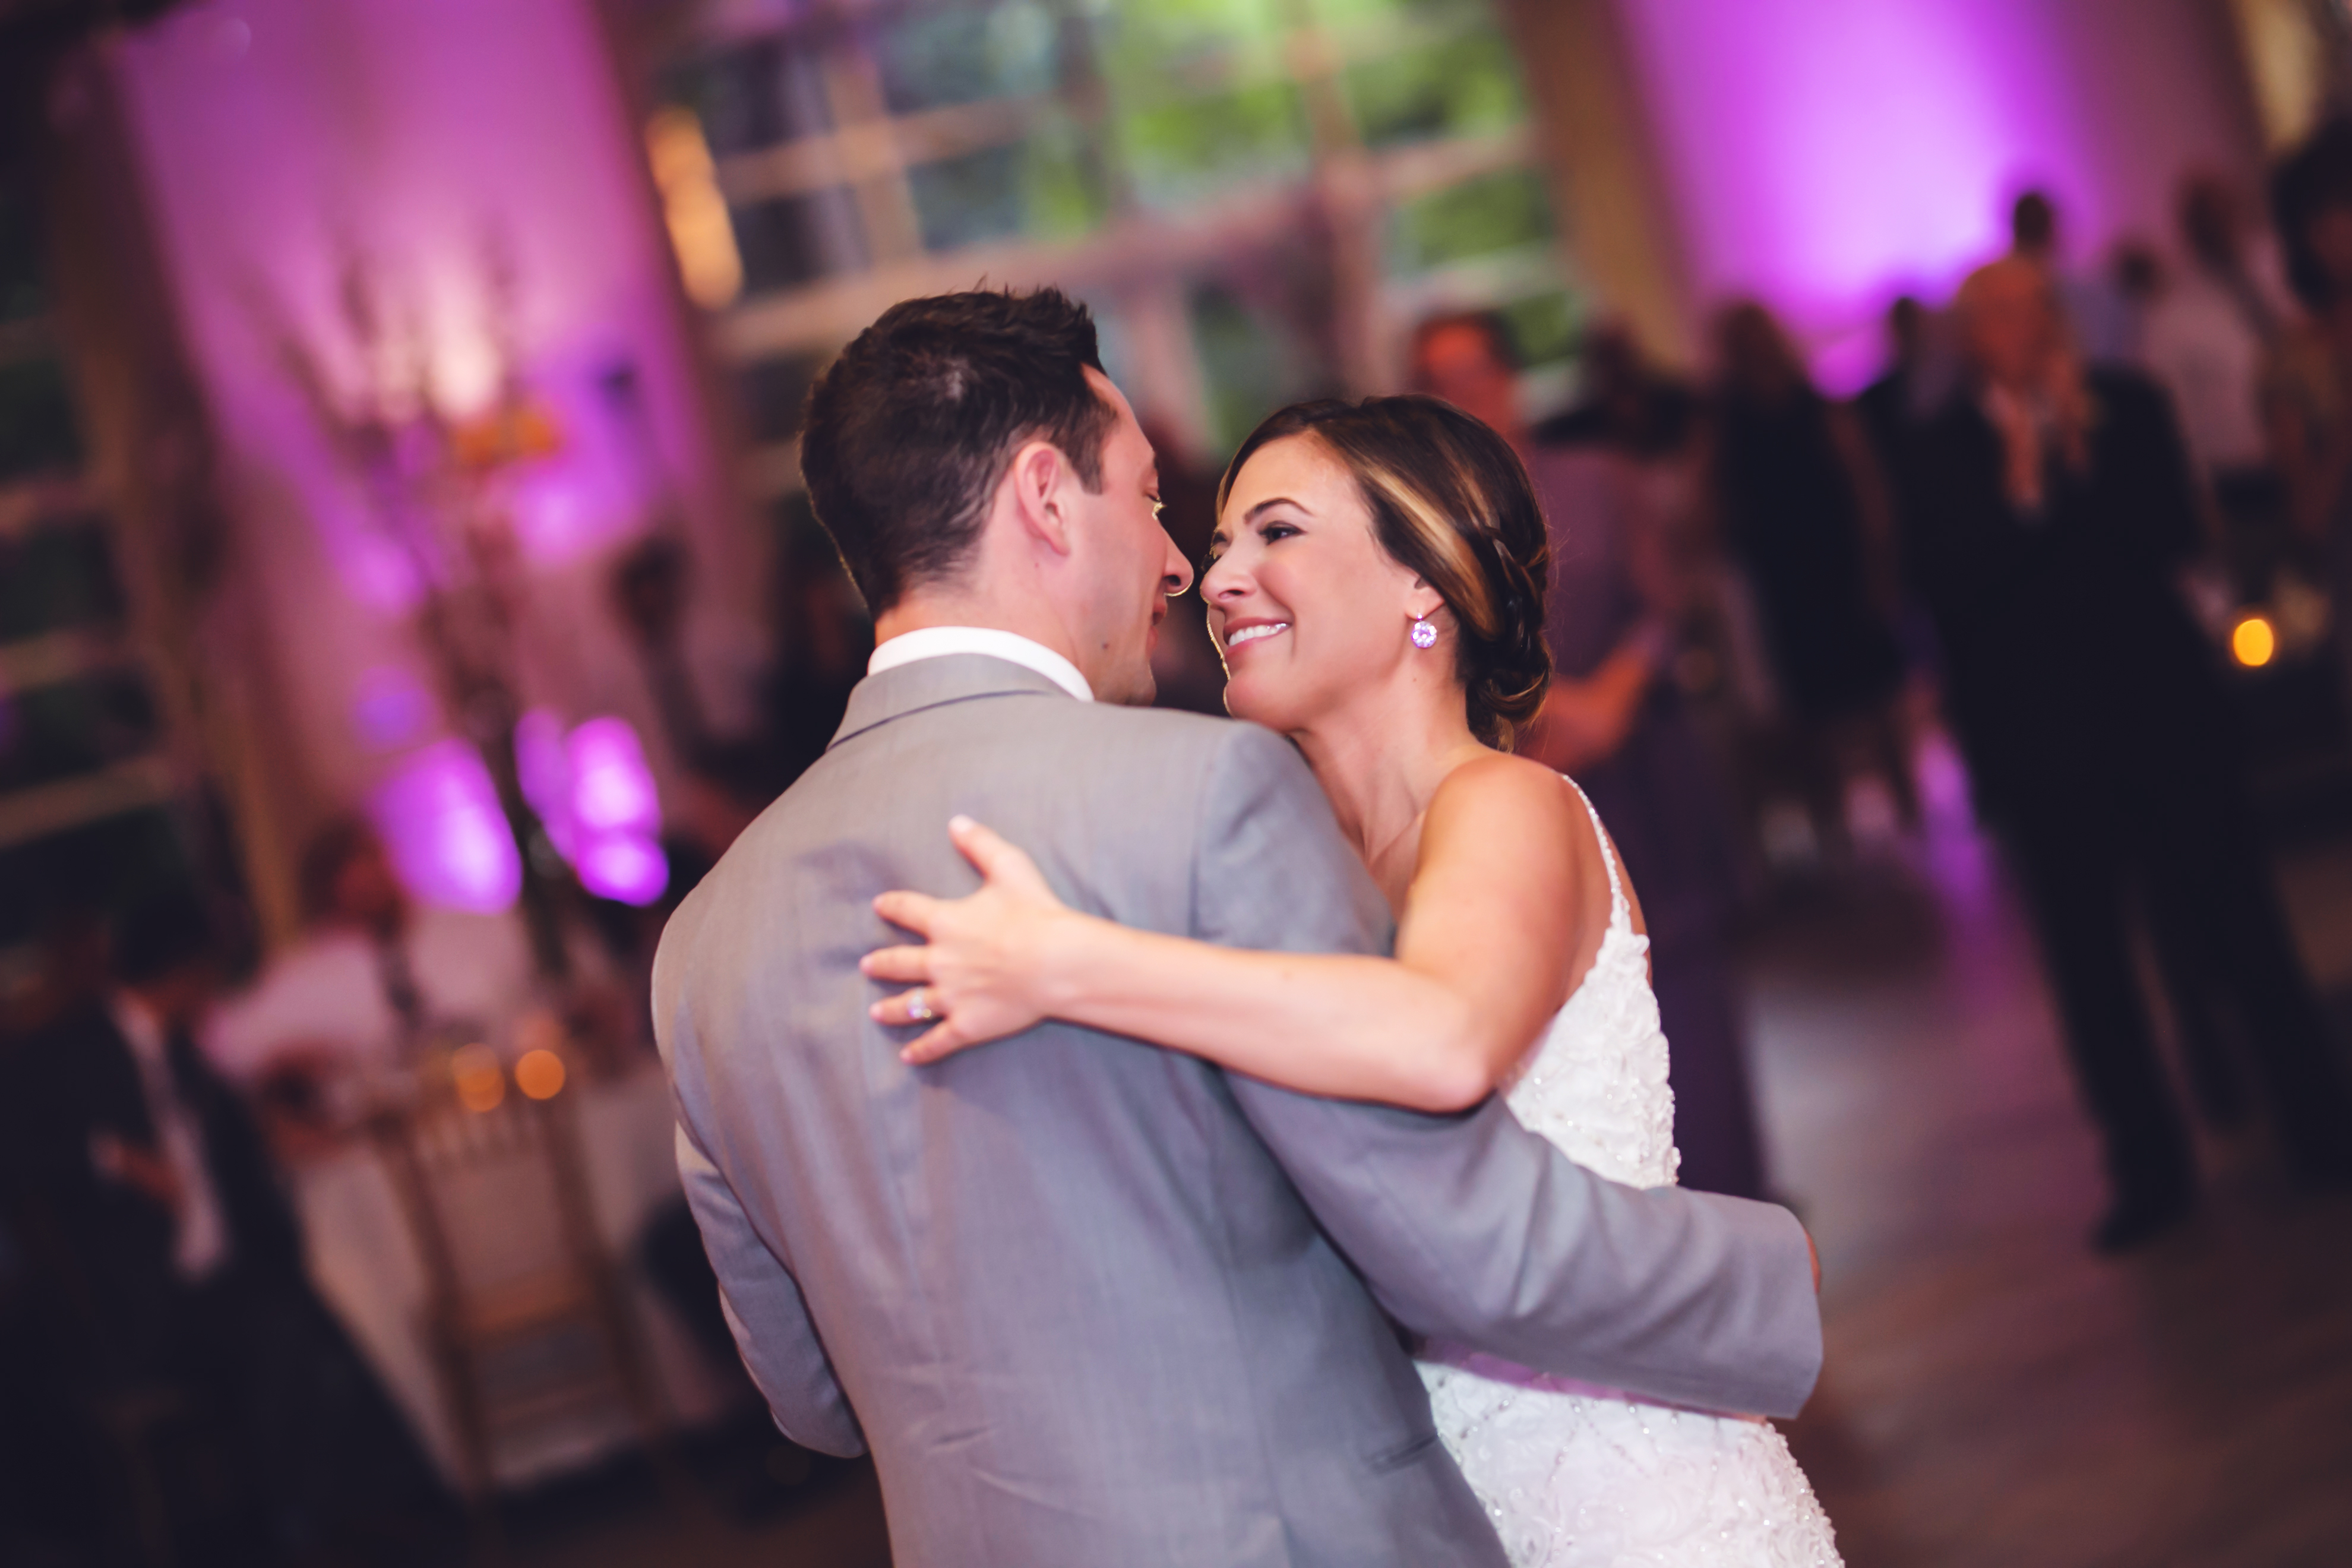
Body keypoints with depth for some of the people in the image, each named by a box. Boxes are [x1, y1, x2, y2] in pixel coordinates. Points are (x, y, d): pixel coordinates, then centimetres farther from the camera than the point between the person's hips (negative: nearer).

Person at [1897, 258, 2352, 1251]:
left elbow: (2173, 534, -8)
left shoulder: (2123, 407, 3)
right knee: (2086, 958, 6)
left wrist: (2083, 453, -14)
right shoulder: (1944, 452, -2)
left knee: (2233, 923, 3)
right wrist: (2019, 493, -20)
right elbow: (1943, 586, -13)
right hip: (2041, 739, 0)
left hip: (2159, 711, 0)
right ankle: (2150, 1171, 16)